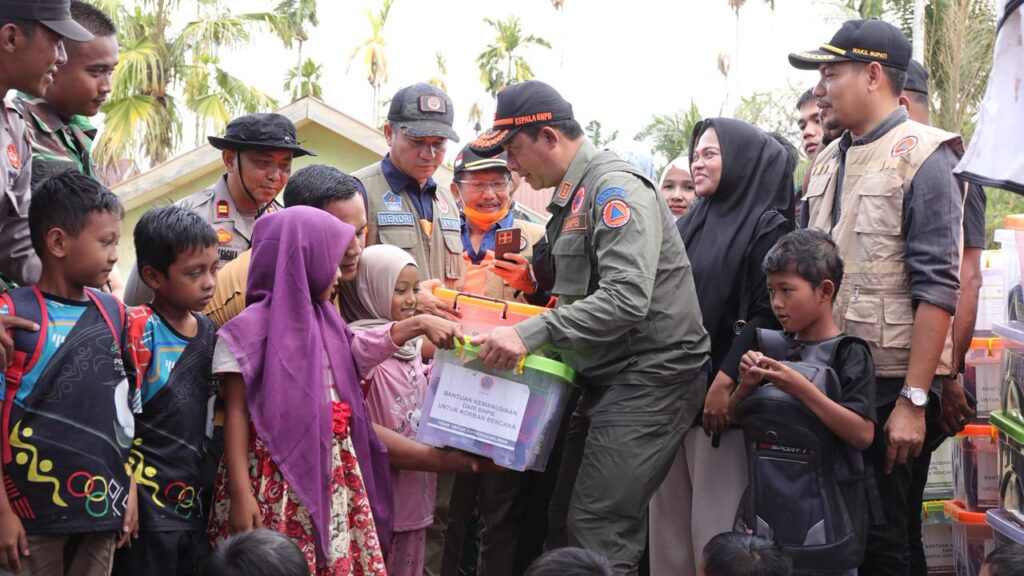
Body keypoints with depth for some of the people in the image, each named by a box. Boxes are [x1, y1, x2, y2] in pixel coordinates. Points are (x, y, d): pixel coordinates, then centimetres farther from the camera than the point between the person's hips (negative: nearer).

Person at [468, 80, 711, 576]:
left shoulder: (615, 187, -14)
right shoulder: (572, 197, 16)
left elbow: (627, 298, -26)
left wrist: (532, 333, -28)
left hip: (649, 375, -10)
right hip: (606, 378, 10)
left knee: (598, 535, -13)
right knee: (564, 526, 9)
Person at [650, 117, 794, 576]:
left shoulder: (767, 227, -5)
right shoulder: (688, 225, 16)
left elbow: (767, 316, -13)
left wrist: (724, 383, -19)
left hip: (720, 395, -7)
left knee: (715, 524, -6)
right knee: (668, 520, 8)